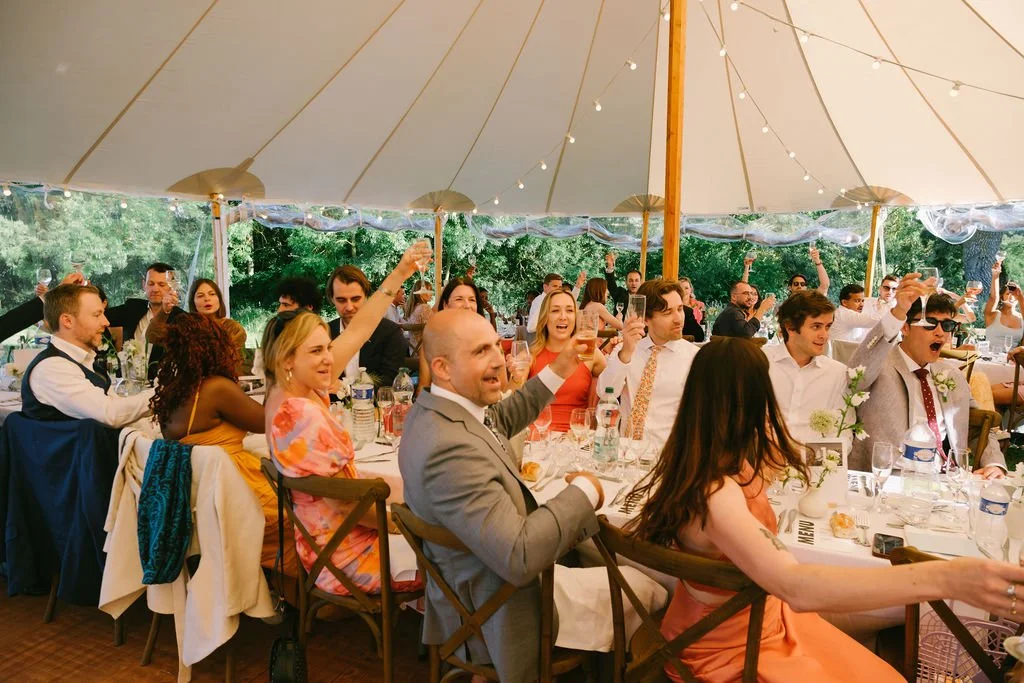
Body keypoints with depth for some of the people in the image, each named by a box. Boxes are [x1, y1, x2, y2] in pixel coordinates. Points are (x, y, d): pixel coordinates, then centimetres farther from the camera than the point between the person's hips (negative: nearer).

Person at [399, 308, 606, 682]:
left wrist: (557, 370, 7)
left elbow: (502, 420, 14)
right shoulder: (449, 447, -36)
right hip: (496, 613, -9)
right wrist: (584, 491, -23)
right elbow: (520, 557, -37)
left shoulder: (432, 405, -6)